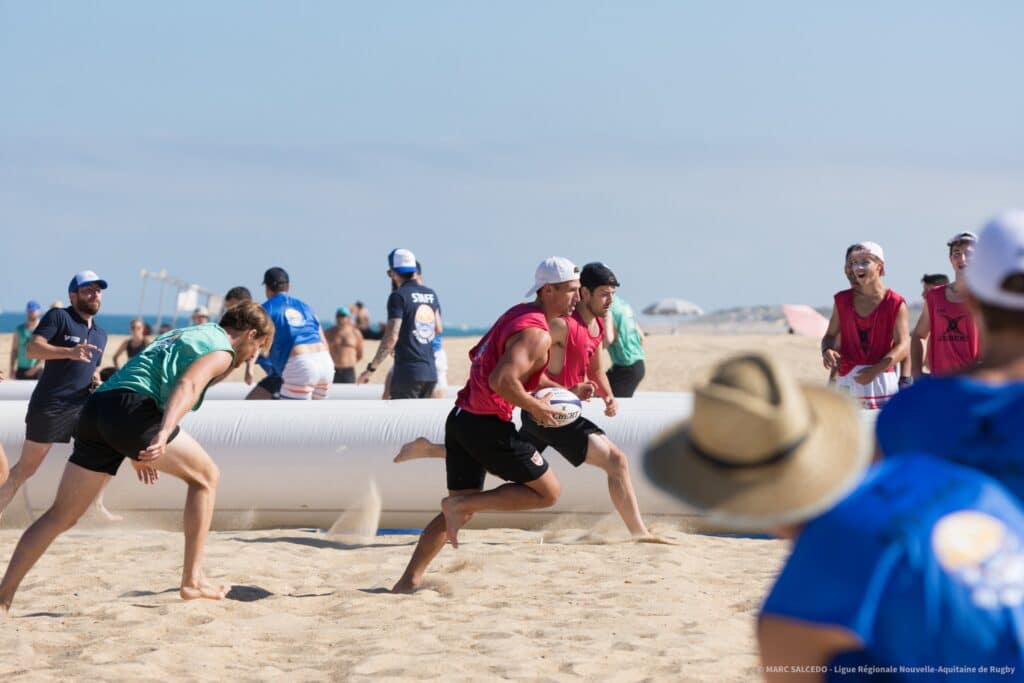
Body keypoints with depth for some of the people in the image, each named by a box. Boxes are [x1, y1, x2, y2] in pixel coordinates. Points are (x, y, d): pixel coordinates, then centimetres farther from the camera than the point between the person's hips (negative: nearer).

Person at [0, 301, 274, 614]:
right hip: (131, 409, -8)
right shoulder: (221, 350, 6)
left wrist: (138, 450, 37)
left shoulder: (181, 334, 34)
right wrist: (163, 435, -29)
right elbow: (188, 385, -14)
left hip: (96, 406, 8)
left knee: (61, 516, 9)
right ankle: (192, 581, 10)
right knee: (205, 476, 11)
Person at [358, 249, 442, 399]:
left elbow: (391, 337, -17)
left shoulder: (399, 296, -9)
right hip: (430, 372, 7)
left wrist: (371, 368, -12)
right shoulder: (431, 295, 12)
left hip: (408, 371, -7)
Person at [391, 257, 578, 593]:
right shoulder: (537, 334, -15)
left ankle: (409, 580, 11)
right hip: (487, 424, -10)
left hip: (461, 417, 10)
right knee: (547, 492, 0)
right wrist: (536, 407, -13)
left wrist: (530, 395, 22)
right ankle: (460, 503, -6)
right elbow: (501, 381, -28)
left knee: (462, 509, 16)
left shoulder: (518, 314, 16)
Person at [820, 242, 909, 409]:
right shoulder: (843, 300, 10)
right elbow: (831, 335, 17)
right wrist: (826, 351, -8)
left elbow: (903, 345, -8)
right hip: (846, 379, 3)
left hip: (881, 377, -3)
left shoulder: (895, 304, -2)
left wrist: (875, 370, -22)